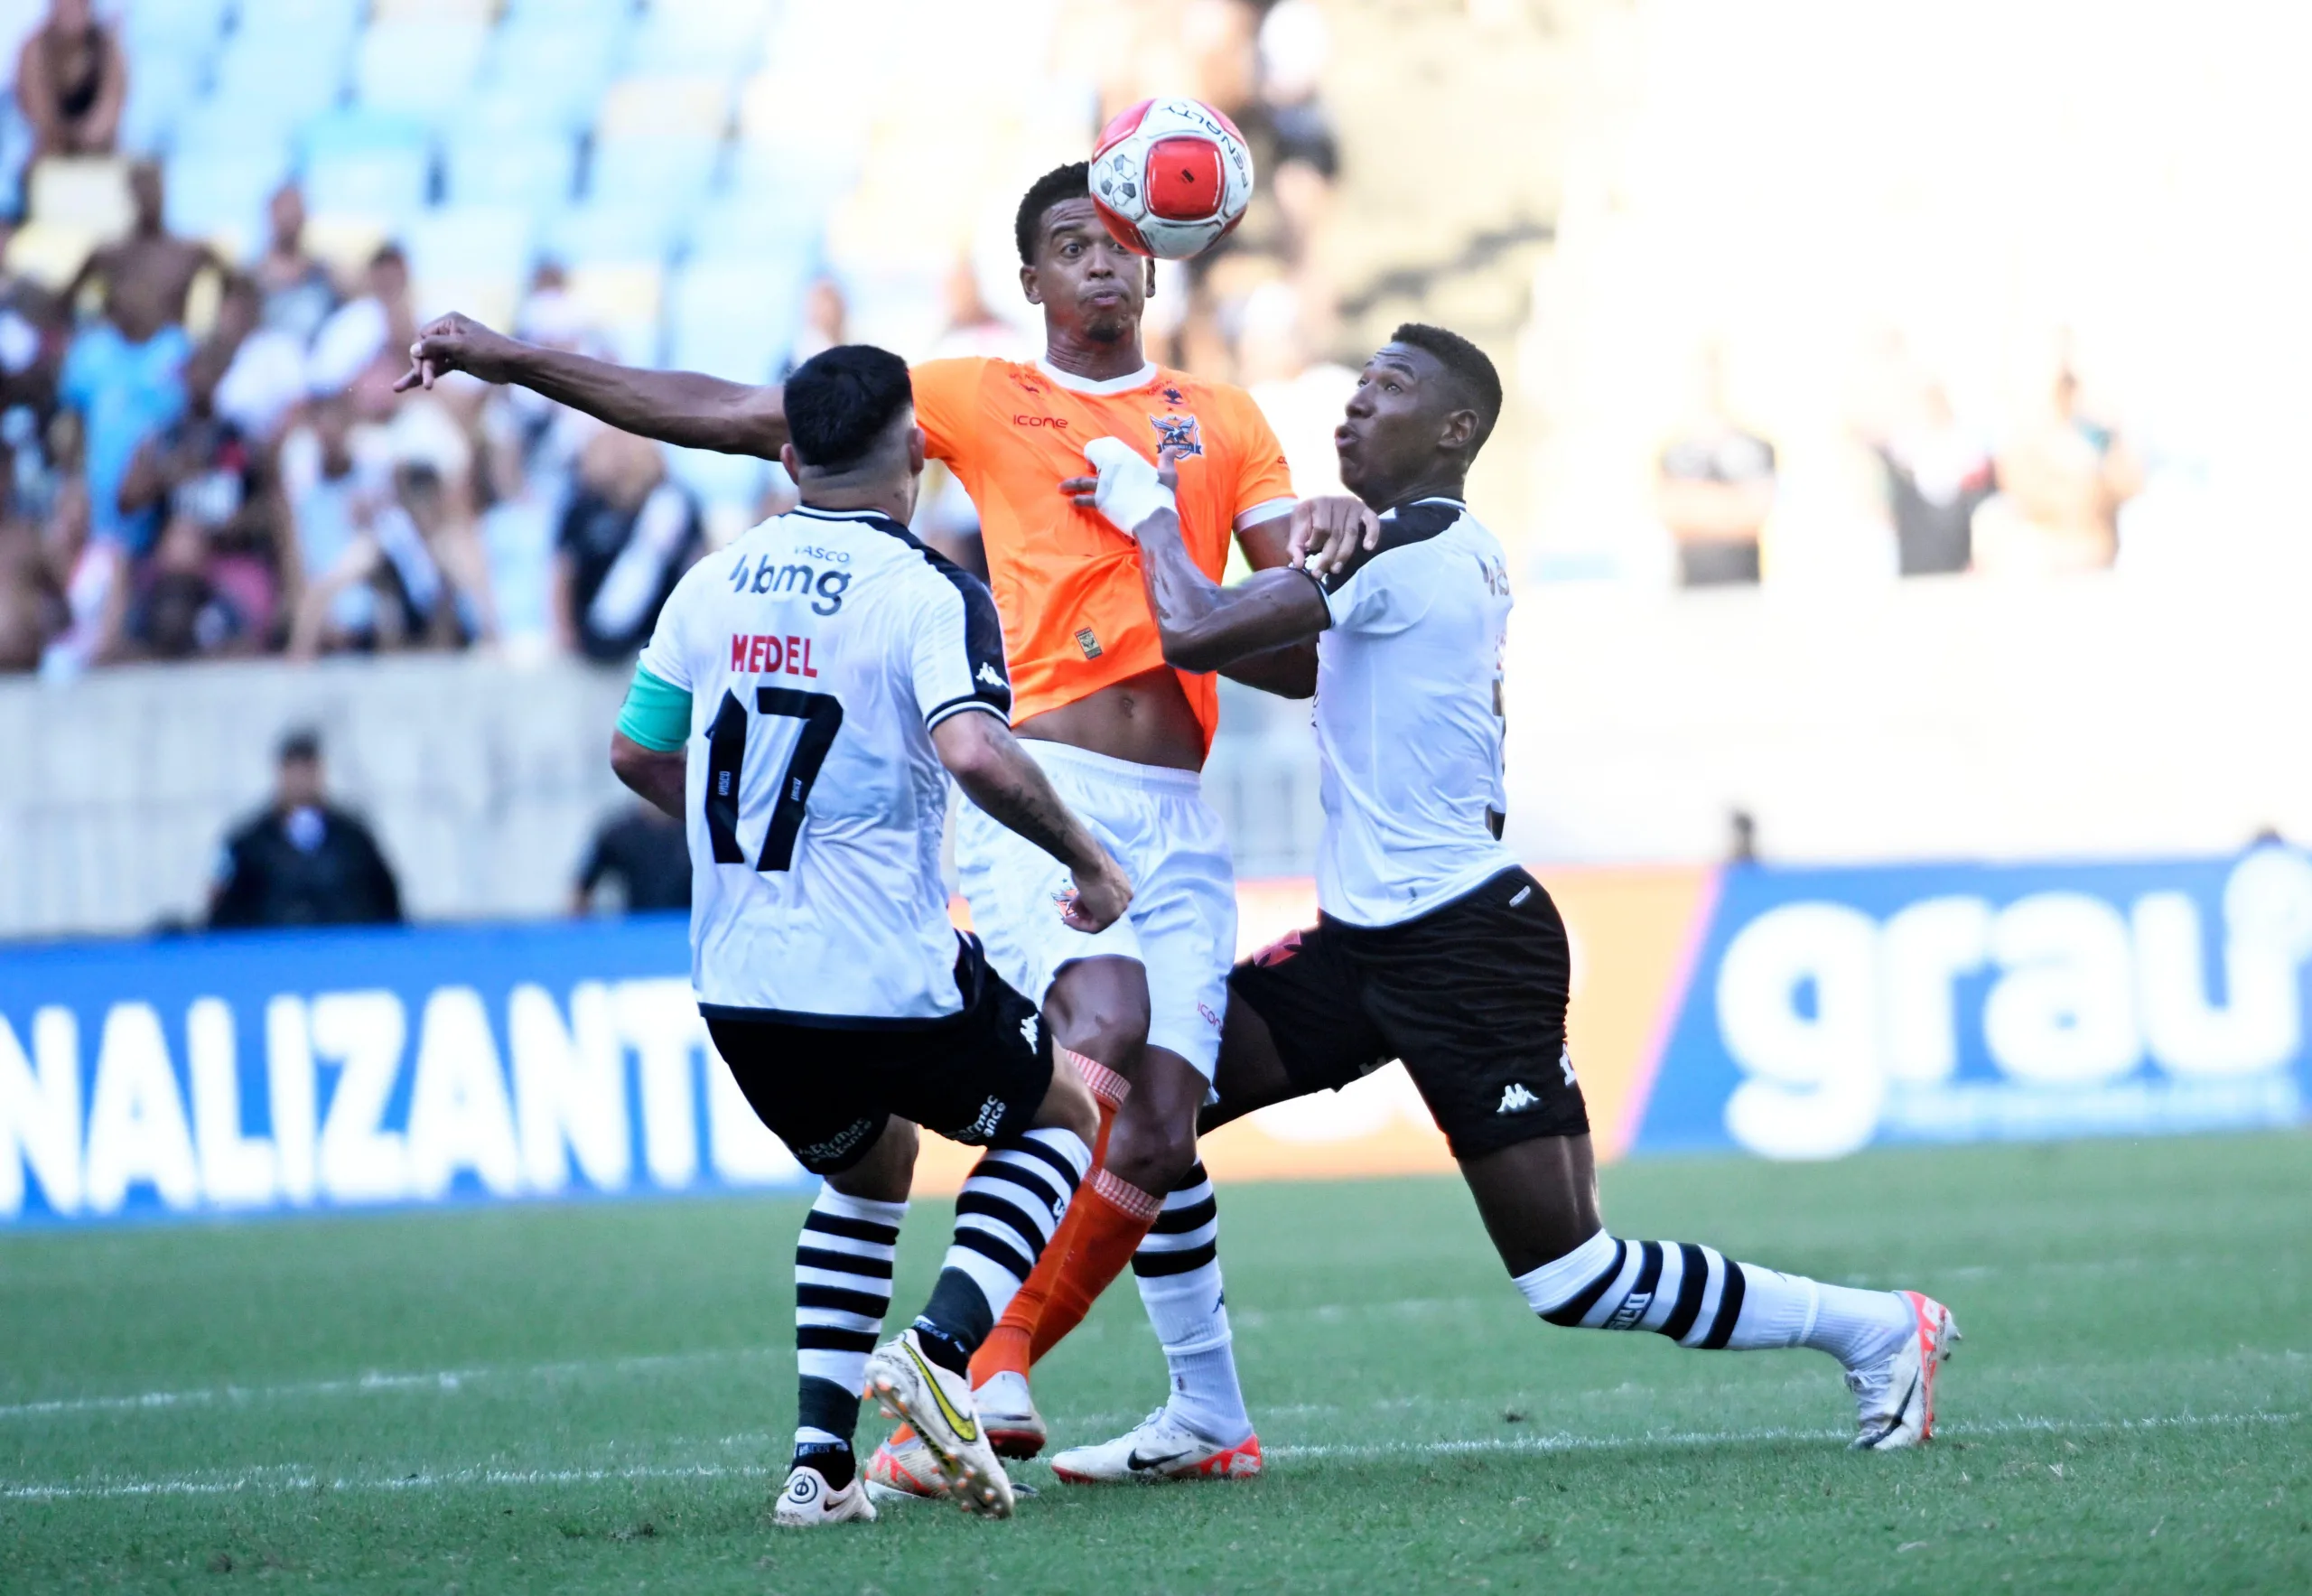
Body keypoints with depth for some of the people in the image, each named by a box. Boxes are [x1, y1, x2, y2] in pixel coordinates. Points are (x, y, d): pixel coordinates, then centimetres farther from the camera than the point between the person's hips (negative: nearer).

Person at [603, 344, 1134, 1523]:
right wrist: (1087, 860, -12)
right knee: (1061, 1113, 21)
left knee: (866, 1168, 30)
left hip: (739, 985, 5)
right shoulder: (926, 593, -11)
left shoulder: (714, 583, 7)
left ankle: (820, 1458, 15)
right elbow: (973, 753, -27)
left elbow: (637, 750, 16)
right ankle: (939, 1346, -4)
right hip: (890, 980, -5)